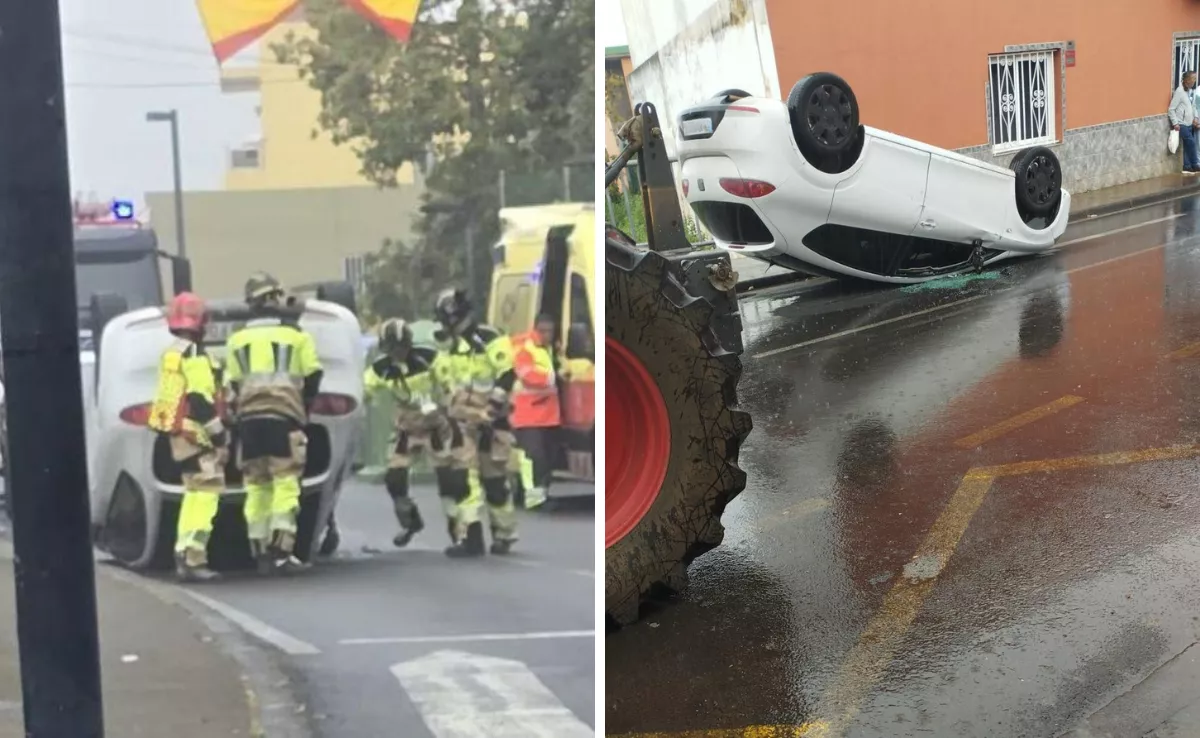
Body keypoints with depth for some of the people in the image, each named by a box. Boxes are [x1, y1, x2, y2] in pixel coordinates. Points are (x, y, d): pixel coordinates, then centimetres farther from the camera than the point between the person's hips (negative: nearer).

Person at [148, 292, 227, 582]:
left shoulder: (171, 354, 17)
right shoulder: (194, 355, -15)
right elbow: (200, 400, -21)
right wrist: (219, 433, -17)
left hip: (177, 433, 10)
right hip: (193, 432, -10)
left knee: (195, 492, 18)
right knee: (206, 492, -12)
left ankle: (185, 556, 19)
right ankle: (192, 559, -20)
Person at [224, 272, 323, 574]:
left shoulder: (237, 339, 13)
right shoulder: (296, 335, 3)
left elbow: (232, 385, 13)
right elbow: (312, 378, 8)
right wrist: (303, 408, 24)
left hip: (249, 417, 4)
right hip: (284, 416, -4)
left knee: (256, 486, 9)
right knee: (285, 484, -5)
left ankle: (261, 553, 10)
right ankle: (281, 552, -14)